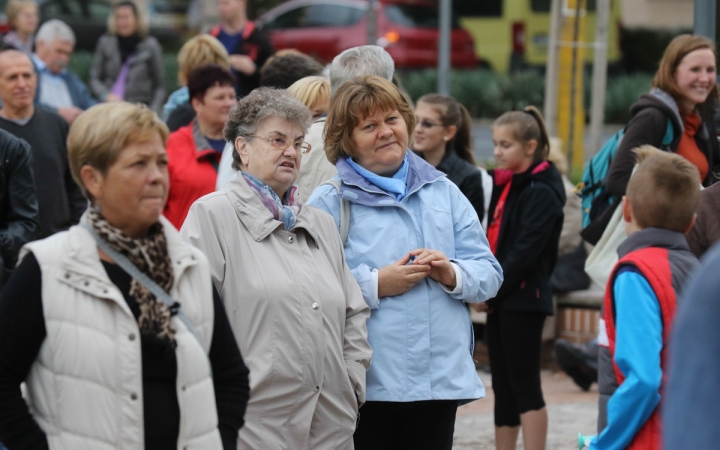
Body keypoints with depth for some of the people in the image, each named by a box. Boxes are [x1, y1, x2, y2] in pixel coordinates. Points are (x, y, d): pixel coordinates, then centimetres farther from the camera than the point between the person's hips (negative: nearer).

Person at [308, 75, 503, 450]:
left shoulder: (444, 193, 15)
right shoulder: (330, 202, -2)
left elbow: (489, 273, 12)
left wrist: (453, 275, -8)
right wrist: (375, 285, -17)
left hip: (440, 377, 5)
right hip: (365, 386, -5)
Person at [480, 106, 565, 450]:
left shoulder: (540, 192, -13)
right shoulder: (505, 185, 15)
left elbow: (526, 251, -19)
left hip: (523, 299, -9)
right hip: (500, 300, 9)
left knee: (524, 386, -7)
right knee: (502, 386, 12)